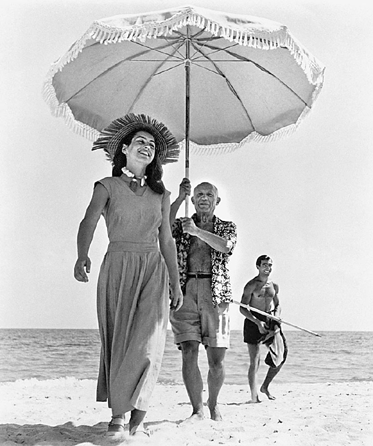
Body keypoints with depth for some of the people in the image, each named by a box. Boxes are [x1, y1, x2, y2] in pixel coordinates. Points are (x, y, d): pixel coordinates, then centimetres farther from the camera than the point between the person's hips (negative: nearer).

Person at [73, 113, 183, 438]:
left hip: (153, 269, 2)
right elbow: (89, 222, -14)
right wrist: (82, 257, -34)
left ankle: (138, 417, -7)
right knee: (118, 340, -1)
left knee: (148, 339, -13)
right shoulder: (107, 186, 3)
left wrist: (175, 283, 12)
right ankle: (118, 415, 9)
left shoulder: (160, 194, 14)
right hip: (118, 268, -2)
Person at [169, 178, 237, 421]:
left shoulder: (227, 226, 15)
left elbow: (225, 246, -8)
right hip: (185, 292, 0)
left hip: (215, 293, 0)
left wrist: (197, 231, -15)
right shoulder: (182, 225, 17)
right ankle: (197, 409, -4)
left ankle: (213, 404, 22)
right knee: (189, 353, -11)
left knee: (217, 359, -1)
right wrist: (180, 197, -10)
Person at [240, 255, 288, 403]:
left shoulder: (274, 286, 12)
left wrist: (277, 318, 1)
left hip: (271, 322, 6)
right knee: (255, 360, -7)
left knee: (280, 357, -1)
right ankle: (254, 396, -1)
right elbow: (242, 308, -10)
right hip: (254, 321, -5)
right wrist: (257, 322, -20)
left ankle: (265, 387, 19)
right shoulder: (251, 285, -6)